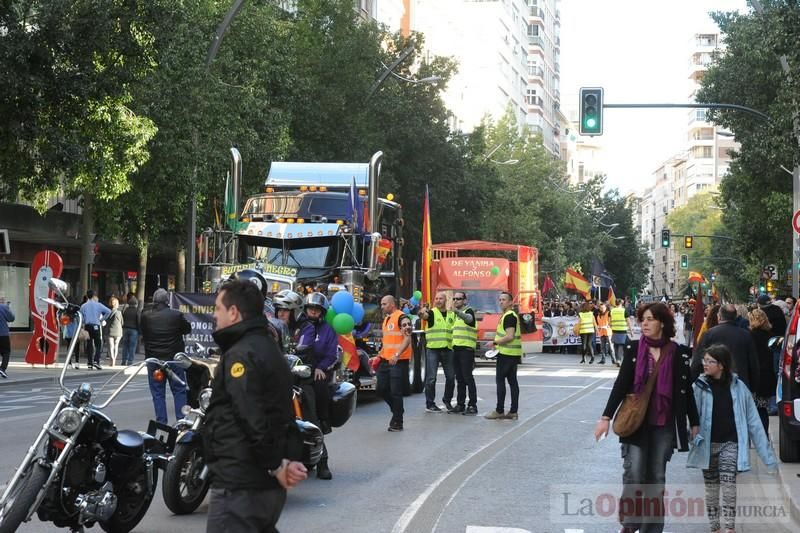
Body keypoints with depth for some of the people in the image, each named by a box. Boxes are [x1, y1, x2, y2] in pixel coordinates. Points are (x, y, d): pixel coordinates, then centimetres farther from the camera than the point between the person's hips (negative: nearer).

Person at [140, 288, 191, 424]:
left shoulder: (145, 316, -6)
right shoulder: (176, 315, -11)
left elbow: (142, 334, 8)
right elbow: (188, 329, 4)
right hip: (174, 358, -1)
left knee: (157, 393, 7)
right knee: (179, 391, 8)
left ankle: (161, 422, 6)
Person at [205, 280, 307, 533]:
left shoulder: (240, 355, -15)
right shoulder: (270, 349, 17)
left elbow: (252, 420, -23)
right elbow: (283, 415, 14)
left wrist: (276, 465, -15)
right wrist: (288, 459, 4)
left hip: (239, 485, -10)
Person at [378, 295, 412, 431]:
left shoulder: (402, 318, -11)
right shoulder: (386, 319, 17)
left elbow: (408, 338, -19)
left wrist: (397, 355, -29)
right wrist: (379, 356, 21)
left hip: (398, 361, -9)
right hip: (386, 360, 9)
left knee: (395, 392, -4)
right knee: (380, 389, 9)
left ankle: (397, 423, 5)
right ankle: (396, 409, 29)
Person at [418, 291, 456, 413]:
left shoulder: (452, 314, 13)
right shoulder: (432, 313, -2)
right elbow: (424, 316, -24)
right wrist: (422, 313, -47)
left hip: (447, 349, 4)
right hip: (433, 349, -4)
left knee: (451, 376, 9)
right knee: (431, 378, -3)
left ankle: (447, 400, 27)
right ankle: (430, 404, 4)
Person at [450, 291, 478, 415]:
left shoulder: (468, 311, -6)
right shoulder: (456, 315, 20)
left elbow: (468, 318, -32)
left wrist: (457, 311, -52)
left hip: (467, 349, -8)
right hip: (456, 349, 8)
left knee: (468, 377, -9)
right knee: (459, 378, 10)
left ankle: (472, 405, -8)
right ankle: (460, 404, 15)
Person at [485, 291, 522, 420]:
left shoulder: (509, 316, -15)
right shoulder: (511, 315, 18)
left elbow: (510, 336, -23)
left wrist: (495, 343, -14)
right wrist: (497, 343, 14)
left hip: (506, 354, -10)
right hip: (513, 354, 10)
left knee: (500, 380, -5)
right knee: (512, 381, 8)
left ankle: (499, 411, -3)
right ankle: (513, 412, 9)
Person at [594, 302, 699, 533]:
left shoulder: (679, 353, 0)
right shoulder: (633, 349, 0)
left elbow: (686, 390, 6)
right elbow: (621, 384, -2)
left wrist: (694, 423, 8)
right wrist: (606, 417, -8)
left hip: (664, 425, 1)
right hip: (636, 421, -1)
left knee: (657, 477, 7)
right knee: (634, 473, -7)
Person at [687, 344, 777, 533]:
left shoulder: (737, 387, -4)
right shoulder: (699, 386, -4)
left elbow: (753, 421, -2)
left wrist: (768, 455, -3)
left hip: (730, 443, -1)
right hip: (707, 444, 1)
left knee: (728, 484, -15)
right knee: (711, 488, 10)